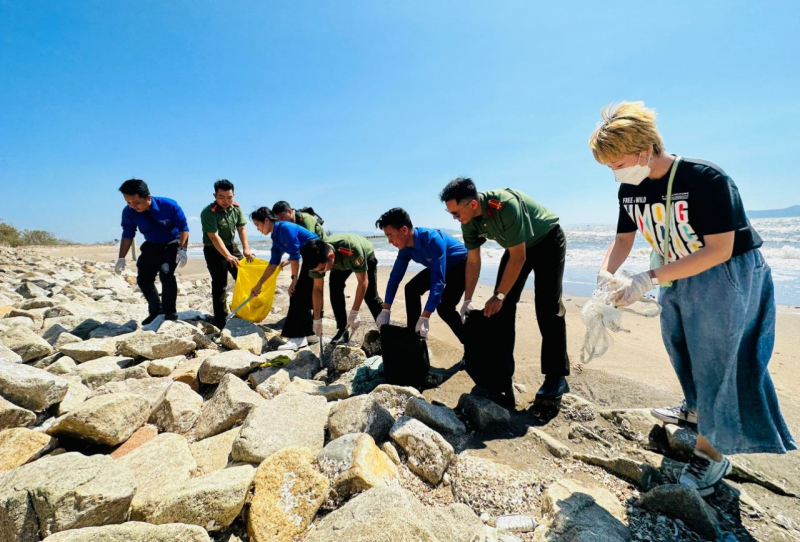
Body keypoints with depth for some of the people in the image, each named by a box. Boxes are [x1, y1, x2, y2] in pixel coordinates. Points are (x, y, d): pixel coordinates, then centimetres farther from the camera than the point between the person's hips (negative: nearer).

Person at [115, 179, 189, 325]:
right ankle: (155, 310, 22)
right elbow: (127, 235, -6)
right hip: (151, 245, 5)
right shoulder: (129, 212, -17)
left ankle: (170, 312, -13)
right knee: (143, 279, 2)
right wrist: (121, 258, -13)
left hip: (172, 243, -5)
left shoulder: (169, 205, -27)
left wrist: (182, 250, -27)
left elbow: (183, 228, -19)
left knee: (166, 273, -25)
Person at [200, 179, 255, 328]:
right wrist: (228, 256, -37)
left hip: (231, 246, 7)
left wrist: (246, 248, -15)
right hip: (214, 250, -6)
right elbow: (214, 237, -29)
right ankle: (220, 322, 3)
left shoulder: (236, 207, -4)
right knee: (219, 284, -6)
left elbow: (241, 228, -2)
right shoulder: (208, 212, -22)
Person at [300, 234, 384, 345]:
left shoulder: (352, 250, -47)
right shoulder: (318, 258, -31)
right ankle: (343, 330, -2)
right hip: (339, 261, 4)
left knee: (370, 295, -11)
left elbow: (363, 282, -35)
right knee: (335, 289, -14)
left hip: (366, 256, -4)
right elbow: (317, 289, -19)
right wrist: (317, 320, -17)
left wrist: (354, 313, -36)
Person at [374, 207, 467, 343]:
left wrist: (425, 317, -42)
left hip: (462, 263, -8)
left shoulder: (433, 240, -37)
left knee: (444, 307, -23)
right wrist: (385, 310, -9)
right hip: (441, 266, 8)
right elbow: (395, 277, -5)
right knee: (411, 289, 0)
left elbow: (438, 282, -40)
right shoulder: (406, 248, -12)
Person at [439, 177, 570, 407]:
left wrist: (499, 295, -29)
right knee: (501, 308, -2)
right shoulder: (469, 222, -15)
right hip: (517, 247, 6)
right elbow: (473, 262, -7)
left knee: (547, 308, -13)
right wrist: (467, 300, -8)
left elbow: (518, 257, -32)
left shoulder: (506, 205, -36)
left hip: (548, 241, -6)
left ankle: (556, 378, -2)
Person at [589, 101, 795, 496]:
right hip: (677, 278, 7)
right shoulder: (629, 190, -6)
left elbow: (719, 251, -28)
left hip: (727, 276, -7)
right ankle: (696, 409, 44)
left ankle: (710, 454, 15)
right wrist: (605, 274, -17)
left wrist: (649, 278, -33)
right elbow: (624, 238, 2)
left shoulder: (706, 179, -26)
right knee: (683, 352, 18)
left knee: (715, 359, -2)